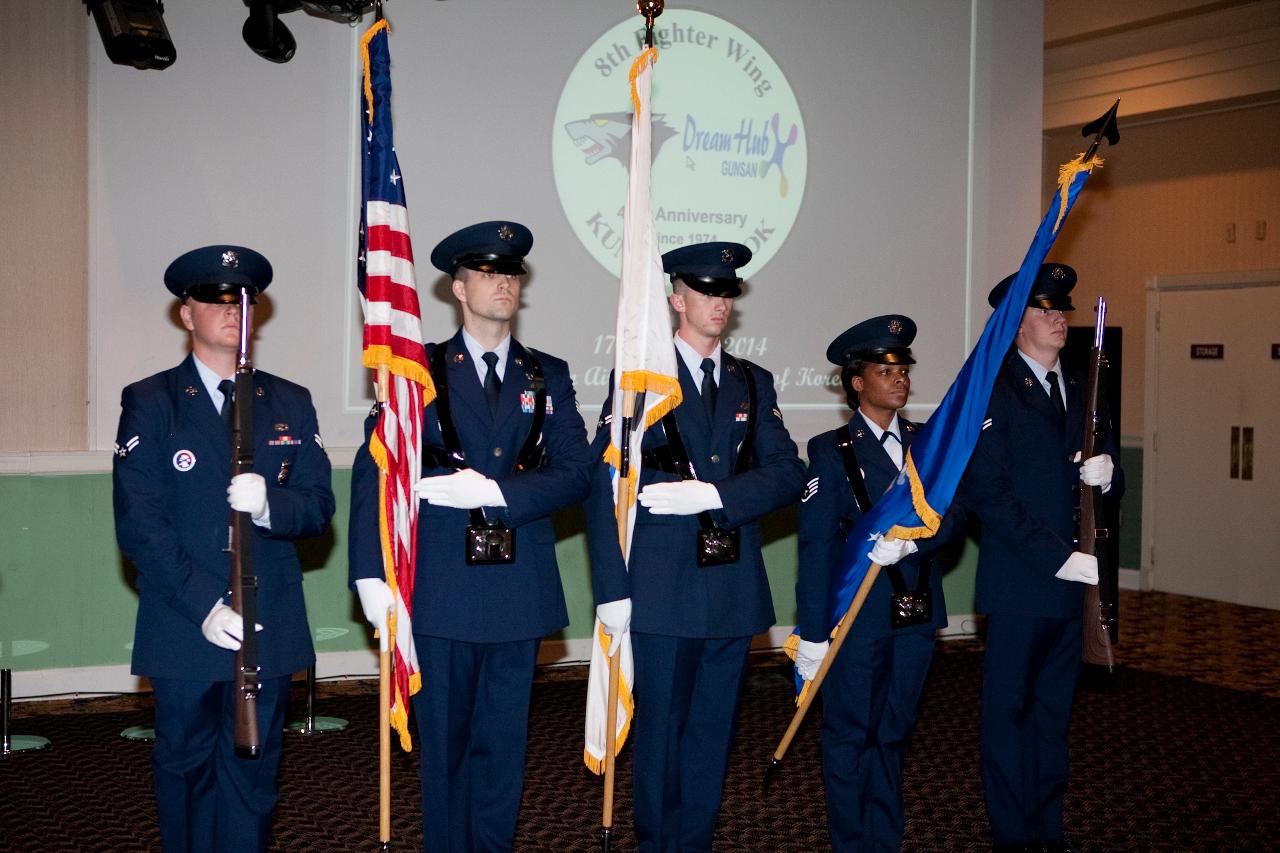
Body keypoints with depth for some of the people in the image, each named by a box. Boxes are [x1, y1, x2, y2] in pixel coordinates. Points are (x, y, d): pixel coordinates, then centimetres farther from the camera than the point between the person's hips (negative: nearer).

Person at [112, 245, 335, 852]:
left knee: (254, 772, 6)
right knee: (185, 767, 10)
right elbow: (137, 522, -7)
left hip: (270, 625, 2)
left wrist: (269, 503, -19)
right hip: (182, 623, -2)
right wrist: (202, 605, -17)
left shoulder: (290, 403, 10)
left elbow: (318, 508, 4)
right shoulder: (148, 402, 1)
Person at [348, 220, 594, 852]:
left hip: (519, 589, 2)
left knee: (503, 741, 9)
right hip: (440, 589, -2)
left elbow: (576, 472, 1)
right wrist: (371, 575, -11)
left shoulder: (548, 375, 10)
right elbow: (373, 472, -2)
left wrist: (496, 490, -15)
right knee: (444, 740, 6)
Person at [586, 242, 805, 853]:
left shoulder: (754, 383, 11)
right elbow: (604, 487, -5)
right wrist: (611, 589, -11)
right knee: (660, 729, 4)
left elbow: (787, 474, 0)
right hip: (663, 590, -4)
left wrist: (713, 493, -16)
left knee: (712, 732, 11)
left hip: (733, 589, 4)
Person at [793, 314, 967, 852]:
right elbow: (815, 547, -8)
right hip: (855, 617, -4)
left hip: (917, 612, 4)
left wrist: (910, 540, -21)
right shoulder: (831, 451, -4)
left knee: (893, 734, 14)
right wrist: (812, 634, -13)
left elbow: (954, 515, 1)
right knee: (849, 737, 3)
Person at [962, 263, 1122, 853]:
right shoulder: (993, 390, -7)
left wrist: (1106, 473, -8)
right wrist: (1058, 556, -17)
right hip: (1018, 581, -6)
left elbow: (1112, 483, 18)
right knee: (1009, 711, 3)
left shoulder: (1081, 392, 14)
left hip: (1071, 581, 6)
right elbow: (985, 491, -14)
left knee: (1053, 711, 13)